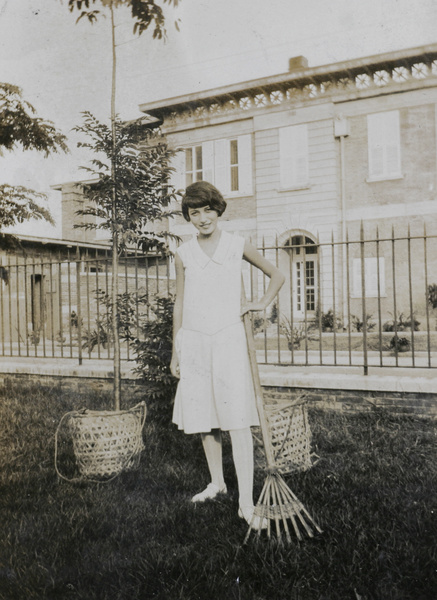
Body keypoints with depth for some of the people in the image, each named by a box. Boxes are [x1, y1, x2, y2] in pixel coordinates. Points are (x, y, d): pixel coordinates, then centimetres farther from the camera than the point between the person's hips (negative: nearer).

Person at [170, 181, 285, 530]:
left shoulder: (238, 246, 2)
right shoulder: (184, 255, 6)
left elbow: (277, 275, 14)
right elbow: (180, 303, 12)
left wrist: (262, 304, 0)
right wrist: (175, 352, 12)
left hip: (228, 338, -3)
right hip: (194, 341, 3)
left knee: (237, 420, -9)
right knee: (203, 418, 10)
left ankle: (246, 503, -5)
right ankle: (217, 482, 30)